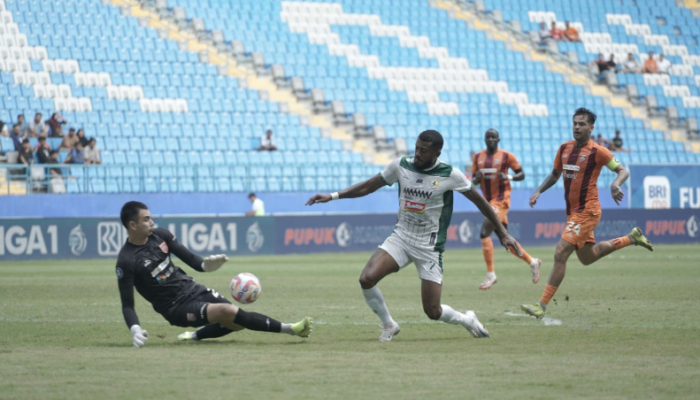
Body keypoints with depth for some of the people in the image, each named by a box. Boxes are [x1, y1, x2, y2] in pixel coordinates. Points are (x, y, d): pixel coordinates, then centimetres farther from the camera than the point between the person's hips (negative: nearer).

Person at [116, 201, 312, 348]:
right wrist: (135, 329, -30)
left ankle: (196, 335, 20)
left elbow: (189, 258, 7)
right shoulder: (126, 262, -16)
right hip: (176, 307, -7)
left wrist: (205, 264, -16)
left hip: (192, 289, 7)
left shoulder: (160, 235, 1)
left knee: (237, 322, 0)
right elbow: (127, 304, -13)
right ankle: (289, 329, -17)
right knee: (229, 311, -23)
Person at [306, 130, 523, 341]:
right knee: (366, 279, -22)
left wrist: (503, 234, 2)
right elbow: (369, 186, 9)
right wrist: (333, 196, 2)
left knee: (433, 312, -7)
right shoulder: (401, 165, -3)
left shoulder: (450, 175, -11)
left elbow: (479, 201, 1)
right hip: (401, 237, 3)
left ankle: (468, 320, 28)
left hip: (429, 247, -3)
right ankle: (389, 326, 5)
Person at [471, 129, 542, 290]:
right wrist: (477, 178, -10)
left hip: (501, 200, -6)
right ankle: (532, 262, 29)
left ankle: (490, 275, -14)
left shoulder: (506, 156, -5)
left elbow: (521, 174, 0)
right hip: (488, 201, 6)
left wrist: (508, 177, -19)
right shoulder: (478, 157, 9)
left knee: (485, 232, -19)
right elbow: (474, 181, 14)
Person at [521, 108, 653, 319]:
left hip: (586, 212, -8)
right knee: (587, 258, 22)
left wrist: (615, 184, -30)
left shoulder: (597, 151, -12)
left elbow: (623, 171, -8)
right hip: (572, 212, 8)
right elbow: (555, 175, 20)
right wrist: (538, 191, 4)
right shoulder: (565, 148, 7)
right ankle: (631, 238, 38)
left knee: (560, 255, -14)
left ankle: (542, 305, -11)